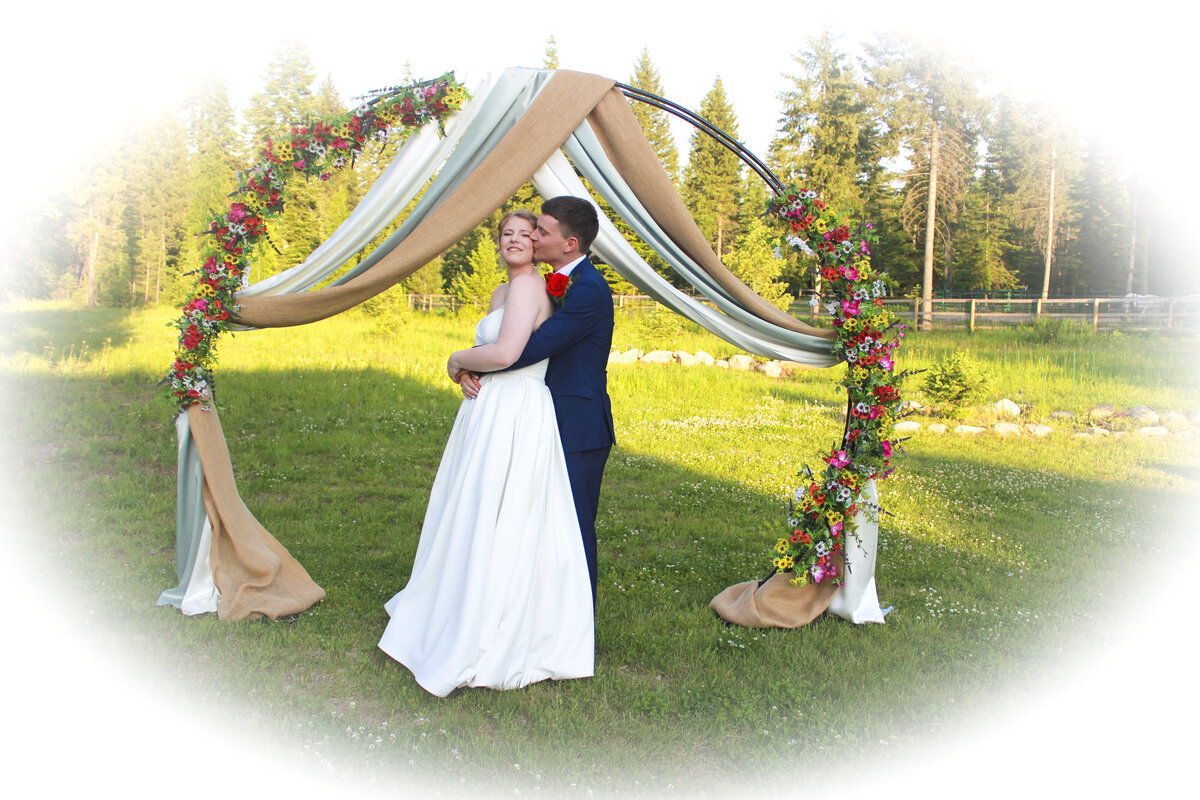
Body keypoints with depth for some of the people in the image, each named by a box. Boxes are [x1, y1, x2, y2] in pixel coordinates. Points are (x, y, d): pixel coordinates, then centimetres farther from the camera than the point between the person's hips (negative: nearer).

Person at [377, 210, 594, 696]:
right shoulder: (501, 293, 19)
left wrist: (458, 360, -5)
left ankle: (482, 643, 9)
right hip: (490, 413, 10)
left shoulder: (528, 284, -12)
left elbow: (506, 352, -23)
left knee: (494, 524, -3)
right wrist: (469, 374, 2)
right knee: (479, 522, 16)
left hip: (515, 419, -10)